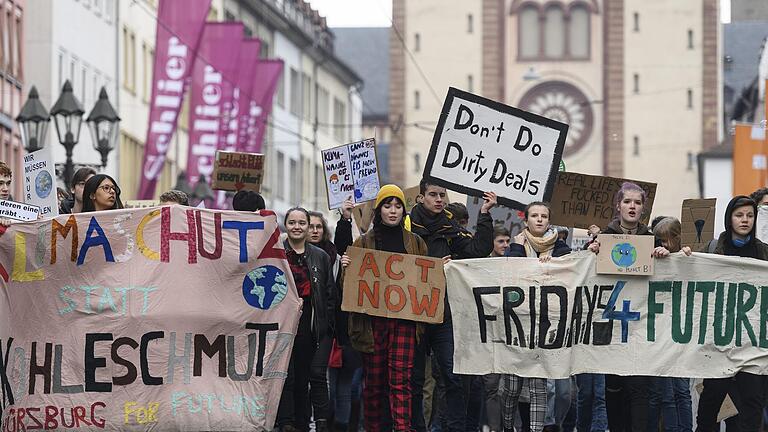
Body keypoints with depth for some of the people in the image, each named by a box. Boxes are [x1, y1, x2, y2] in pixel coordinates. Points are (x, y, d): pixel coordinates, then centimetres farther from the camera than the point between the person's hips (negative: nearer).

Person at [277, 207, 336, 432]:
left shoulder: (321, 257, 13)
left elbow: (330, 295, 12)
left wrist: (329, 325, 3)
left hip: (312, 326, 1)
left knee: (317, 374, -8)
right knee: (287, 377, -2)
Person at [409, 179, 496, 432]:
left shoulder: (450, 229, 11)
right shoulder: (407, 226, 1)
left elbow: (479, 250, -3)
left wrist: (485, 215, -9)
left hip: (444, 313, 2)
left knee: (453, 377, -5)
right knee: (414, 378, 6)